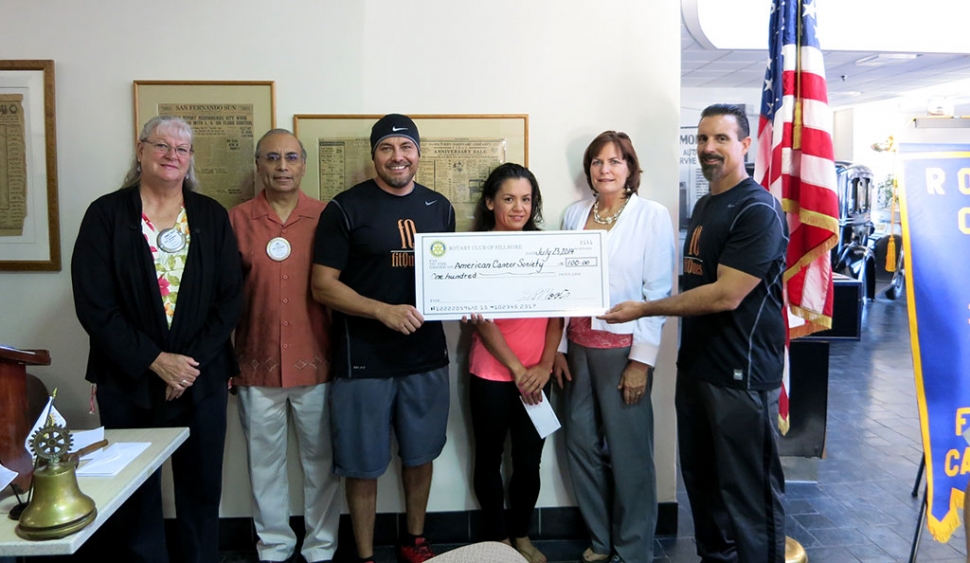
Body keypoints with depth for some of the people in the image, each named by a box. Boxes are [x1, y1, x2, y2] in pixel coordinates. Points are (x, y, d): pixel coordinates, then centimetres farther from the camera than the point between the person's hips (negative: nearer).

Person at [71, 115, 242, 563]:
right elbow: (93, 305, -7)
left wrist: (193, 361, -9)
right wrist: (154, 360, -13)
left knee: (202, 490, 10)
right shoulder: (106, 214, -1)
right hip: (128, 379, -1)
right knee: (136, 496, 8)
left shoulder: (211, 216, 5)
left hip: (202, 377, 2)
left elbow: (230, 297, 1)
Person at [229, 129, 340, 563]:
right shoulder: (237, 220, 2)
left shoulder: (326, 218, 0)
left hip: (316, 363, 0)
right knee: (264, 461, 13)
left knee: (321, 460, 11)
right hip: (257, 364, 1)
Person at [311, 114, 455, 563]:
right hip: (364, 360, -4)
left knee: (420, 455, 18)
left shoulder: (439, 207, 7)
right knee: (363, 466, 8)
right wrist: (383, 310, -22)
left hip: (427, 354, 4)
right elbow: (323, 286, -10)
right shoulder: (346, 209, -7)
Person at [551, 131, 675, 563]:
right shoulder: (574, 214, 8)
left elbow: (658, 292, -8)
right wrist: (559, 348, 7)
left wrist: (642, 361, -12)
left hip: (623, 348, -5)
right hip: (578, 346, 5)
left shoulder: (652, 215, -6)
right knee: (581, 445, 11)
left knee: (628, 451, 5)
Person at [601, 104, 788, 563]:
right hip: (695, 366, 9)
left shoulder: (758, 211, -15)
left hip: (741, 376, -9)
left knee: (748, 490, 2)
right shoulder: (703, 205, 13)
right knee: (700, 477, 18)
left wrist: (645, 309, -17)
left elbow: (726, 295, -22)